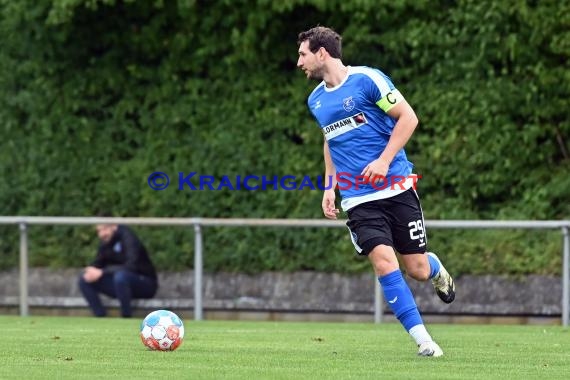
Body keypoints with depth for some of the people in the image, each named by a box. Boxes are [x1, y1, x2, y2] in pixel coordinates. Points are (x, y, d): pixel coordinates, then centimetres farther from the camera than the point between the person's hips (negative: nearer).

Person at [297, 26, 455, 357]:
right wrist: (329, 186, 17)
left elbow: (408, 117, -7)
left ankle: (438, 272, 39)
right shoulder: (316, 100, 11)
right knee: (384, 261, -17)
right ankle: (424, 341, -13)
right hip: (358, 201, 3)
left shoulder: (367, 79, -8)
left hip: (396, 188, -3)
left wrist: (384, 160, -16)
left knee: (417, 268, 0)